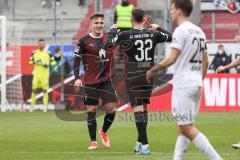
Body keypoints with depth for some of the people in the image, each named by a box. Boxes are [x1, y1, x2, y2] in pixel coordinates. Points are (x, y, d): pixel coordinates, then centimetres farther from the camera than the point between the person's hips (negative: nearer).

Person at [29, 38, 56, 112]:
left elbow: (53, 62, 5)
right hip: (36, 74, 2)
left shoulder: (48, 53, 2)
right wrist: (35, 62, -10)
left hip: (45, 74, -2)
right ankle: (32, 105, 12)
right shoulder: (34, 53, 7)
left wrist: (48, 64, -12)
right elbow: (30, 61, 9)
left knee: (45, 89, -4)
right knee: (34, 89, 1)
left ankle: (45, 106, 0)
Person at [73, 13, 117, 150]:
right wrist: (77, 78, -12)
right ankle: (93, 141, 11)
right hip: (90, 82, -3)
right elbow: (77, 60, -2)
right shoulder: (84, 41, -3)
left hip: (106, 81, 3)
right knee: (91, 111, 1)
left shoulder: (108, 39, 7)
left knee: (112, 109, -5)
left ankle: (104, 132, 22)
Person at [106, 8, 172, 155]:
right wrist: (158, 28, 30)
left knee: (138, 109, -7)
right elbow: (171, 37, 16)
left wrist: (113, 31, 7)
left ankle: (144, 145, -14)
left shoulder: (125, 35, -10)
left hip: (133, 76, -4)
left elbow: (108, 45, -8)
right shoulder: (153, 34, 1)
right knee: (144, 107, 17)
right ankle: (140, 142, 21)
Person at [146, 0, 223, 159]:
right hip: (197, 83, 9)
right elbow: (205, 61, 17)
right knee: (182, 128, 13)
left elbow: (172, 58, -18)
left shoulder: (181, 31, -12)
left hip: (183, 84, -9)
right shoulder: (199, 31, 14)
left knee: (187, 128, -7)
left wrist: (153, 70, -8)